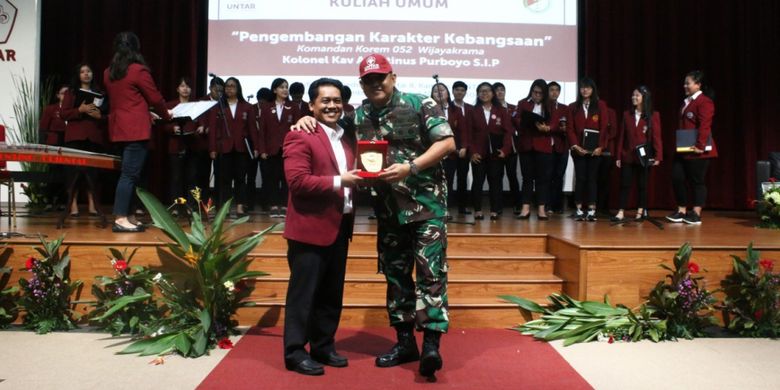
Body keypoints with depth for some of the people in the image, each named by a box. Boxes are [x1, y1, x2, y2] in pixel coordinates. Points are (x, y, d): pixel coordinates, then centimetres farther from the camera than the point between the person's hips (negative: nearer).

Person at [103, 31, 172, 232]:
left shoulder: (109, 73, 12)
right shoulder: (138, 70, -9)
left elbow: (116, 98, 17)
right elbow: (155, 98, -5)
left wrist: (148, 113, 22)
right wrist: (166, 114, 14)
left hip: (118, 128, 8)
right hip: (136, 129, -8)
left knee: (128, 172, 13)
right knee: (130, 174, -7)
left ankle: (123, 216, 15)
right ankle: (120, 219, -8)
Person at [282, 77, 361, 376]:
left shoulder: (348, 136, 14)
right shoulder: (299, 136, -10)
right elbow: (297, 181, -20)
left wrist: (359, 178, 2)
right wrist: (338, 182, -20)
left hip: (340, 227, 8)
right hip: (310, 228, -8)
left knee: (332, 294, 15)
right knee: (303, 294, 1)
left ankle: (323, 347, 28)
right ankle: (295, 352, 13)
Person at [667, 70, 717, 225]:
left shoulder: (704, 102, -11)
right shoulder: (687, 101, 16)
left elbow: (704, 126, -19)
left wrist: (700, 146, -24)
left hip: (697, 150, -9)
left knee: (697, 181, -1)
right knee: (677, 178, 6)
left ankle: (696, 214, 7)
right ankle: (681, 211, 16)